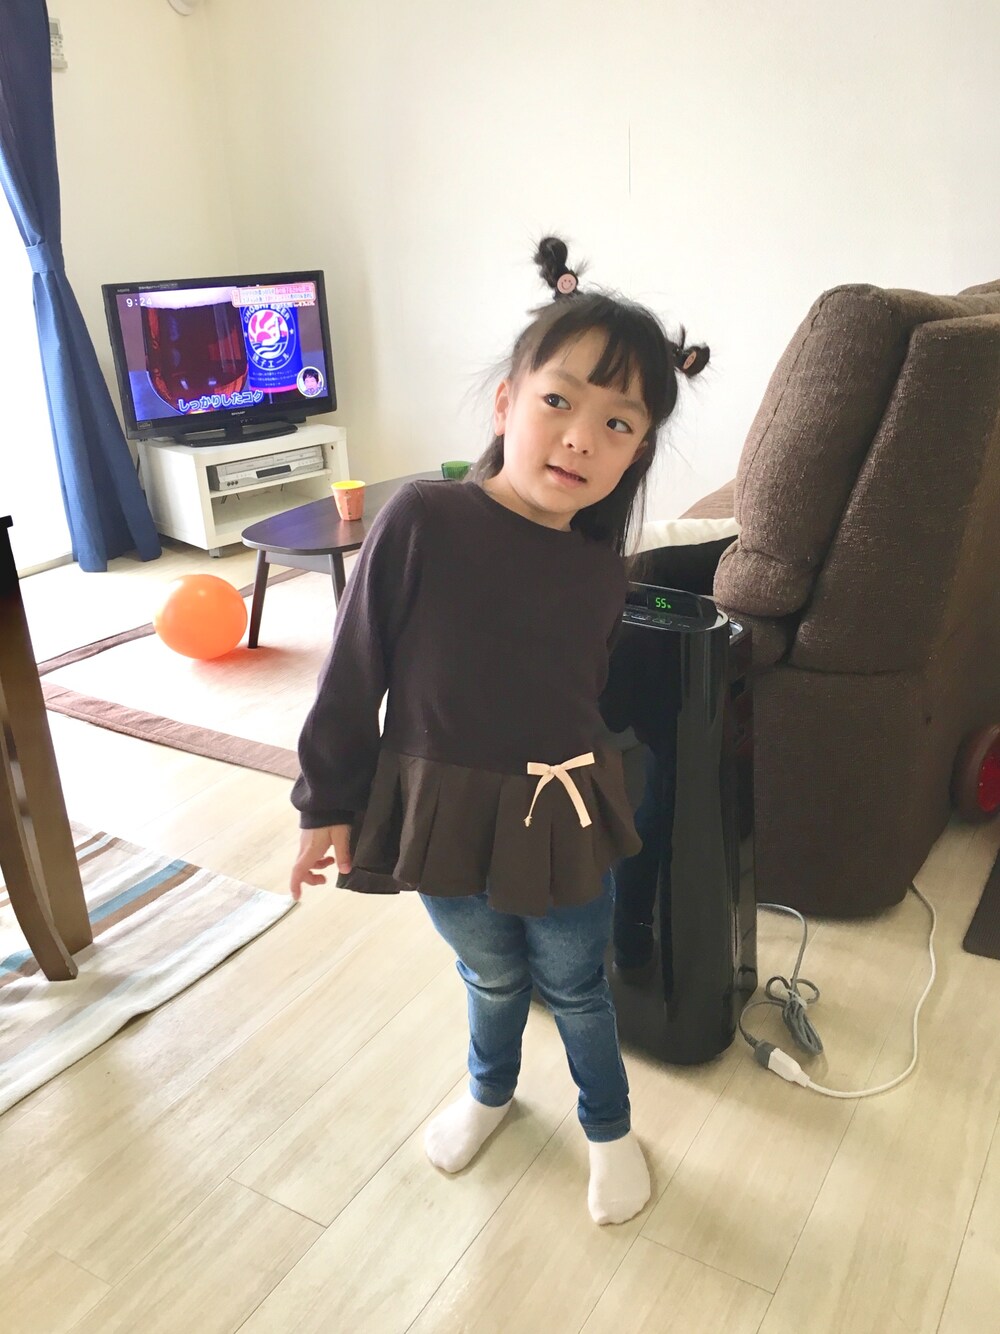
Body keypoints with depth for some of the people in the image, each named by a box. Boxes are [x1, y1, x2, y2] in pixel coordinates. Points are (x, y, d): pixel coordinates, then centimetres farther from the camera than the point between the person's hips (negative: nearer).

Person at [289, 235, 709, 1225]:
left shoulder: (602, 569, -10)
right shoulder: (422, 521, -21)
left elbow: (584, 692, 5)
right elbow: (353, 671, -13)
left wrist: (567, 783, 12)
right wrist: (327, 801, -7)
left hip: (559, 818, 2)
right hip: (442, 811, -1)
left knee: (574, 985, 21)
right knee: (491, 976, 24)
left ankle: (608, 1126, 50)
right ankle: (490, 1088, 57)